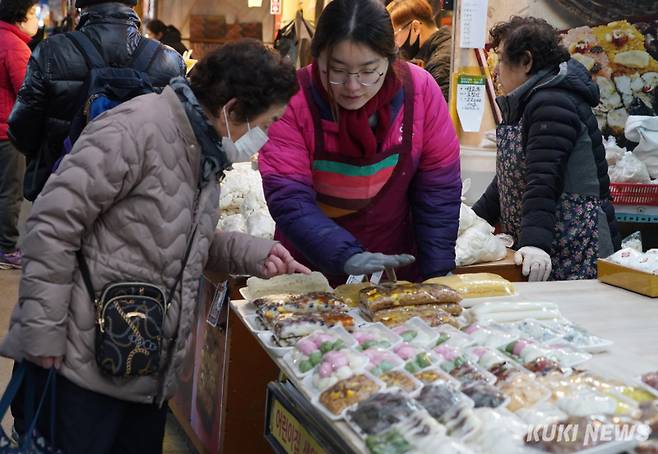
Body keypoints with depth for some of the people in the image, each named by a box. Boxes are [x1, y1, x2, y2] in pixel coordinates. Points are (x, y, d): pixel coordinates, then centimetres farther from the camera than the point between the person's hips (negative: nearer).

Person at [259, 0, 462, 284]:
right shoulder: (291, 100, -18)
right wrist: (347, 257, -34)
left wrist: (437, 275, -10)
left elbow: (439, 190, -6)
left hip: (397, 267, 1)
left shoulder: (420, 90, -12)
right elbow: (289, 199, -21)